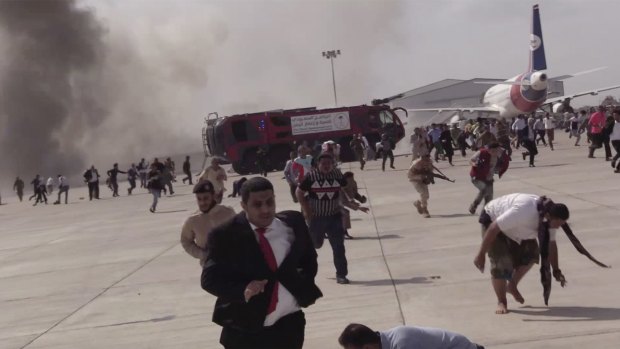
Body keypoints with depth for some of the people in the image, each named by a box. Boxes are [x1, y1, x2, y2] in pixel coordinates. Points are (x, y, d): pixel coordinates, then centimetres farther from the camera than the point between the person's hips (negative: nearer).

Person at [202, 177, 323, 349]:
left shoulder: (292, 223, 1)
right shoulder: (225, 236, -10)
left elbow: (309, 259, 16)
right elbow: (210, 279, -9)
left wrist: (304, 286, -1)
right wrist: (242, 290, -25)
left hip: (289, 324, 4)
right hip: (245, 331, -4)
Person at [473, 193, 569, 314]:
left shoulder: (549, 218, -17)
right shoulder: (524, 212, -41)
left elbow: (551, 244, -3)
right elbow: (493, 229, -37)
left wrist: (556, 270, -5)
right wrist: (481, 254, -32)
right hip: (493, 220, -8)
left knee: (531, 254, -2)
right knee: (501, 263, -17)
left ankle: (512, 286, 20)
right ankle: (501, 302, 2)